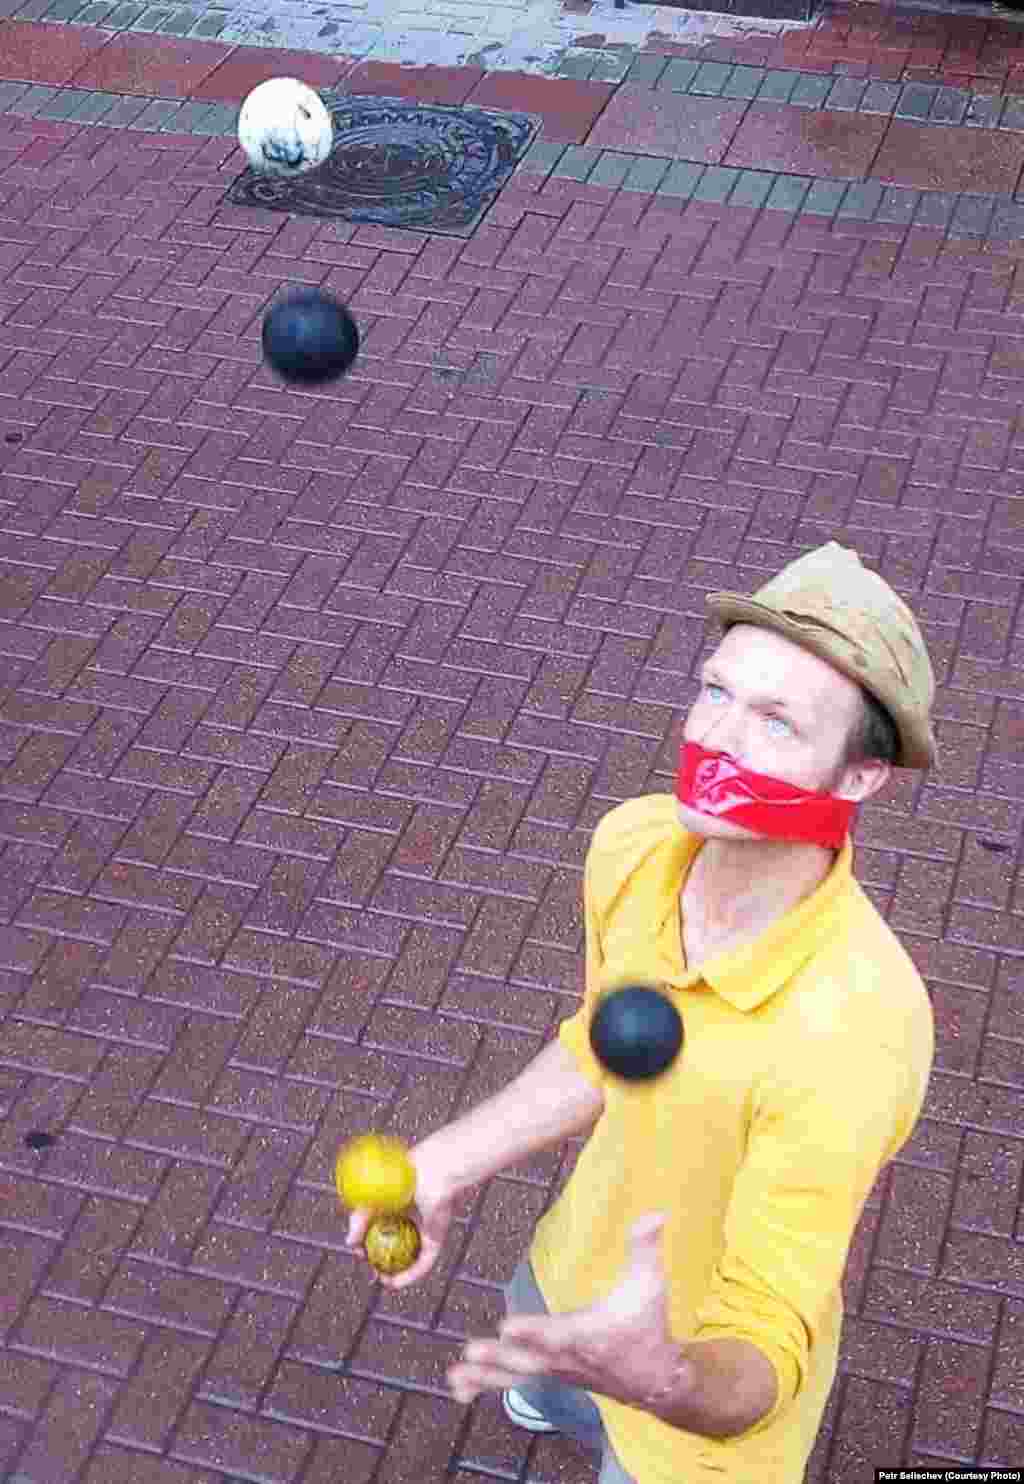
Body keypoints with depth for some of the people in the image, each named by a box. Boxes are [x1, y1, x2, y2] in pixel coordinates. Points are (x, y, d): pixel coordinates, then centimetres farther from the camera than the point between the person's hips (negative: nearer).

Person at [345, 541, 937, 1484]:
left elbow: (759, 1361, -39)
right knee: (535, 1347, 37)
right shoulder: (635, 843, -23)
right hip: (588, 1259, 7)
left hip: (703, 1372, -7)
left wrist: (660, 1380, -60)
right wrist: (450, 1164, -4)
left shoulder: (855, 1028, -44)